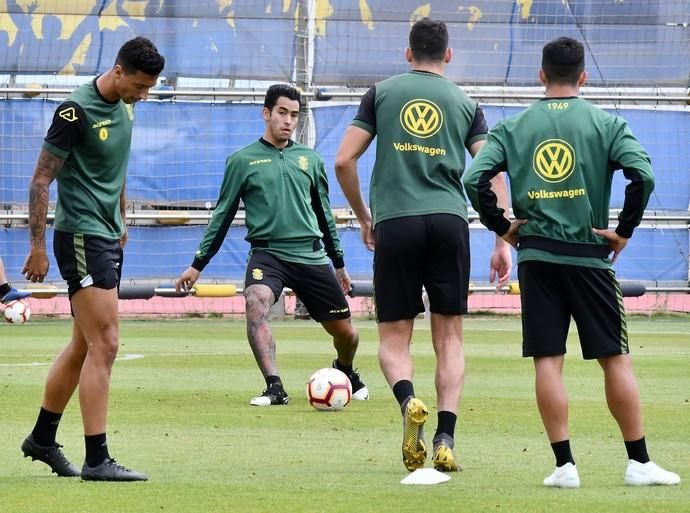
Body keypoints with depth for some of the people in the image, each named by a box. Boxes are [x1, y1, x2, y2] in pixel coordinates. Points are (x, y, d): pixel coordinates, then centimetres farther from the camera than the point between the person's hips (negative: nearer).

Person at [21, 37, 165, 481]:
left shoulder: (124, 108, 9)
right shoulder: (77, 111, -16)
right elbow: (42, 179, -14)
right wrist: (38, 247, -15)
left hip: (108, 239, 9)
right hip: (82, 239, -9)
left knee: (84, 346, 15)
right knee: (104, 345, -12)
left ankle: (43, 438, 28)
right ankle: (97, 460, -11)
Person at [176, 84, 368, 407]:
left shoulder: (310, 159, 12)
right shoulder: (242, 161, 4)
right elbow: (222, 215, 8)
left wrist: (339, 264, 24)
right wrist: (198, 265, 6)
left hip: (311, 255, 3)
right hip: (267, 252, -3)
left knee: (345, 333, 5)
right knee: (255, 306, -34)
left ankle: (346, 371, 40)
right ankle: (274, 388, -34)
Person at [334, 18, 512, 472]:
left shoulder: (382, 94, 10)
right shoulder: (465, 104, 12)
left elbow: (344, 161, 6)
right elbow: (492, 173, 4)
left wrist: (364, 218, 19)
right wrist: (503, 242, 6)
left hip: (395, 223, -1)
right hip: (449, 222, 1)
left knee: (394, 337, 7)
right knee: (449, 336, 8)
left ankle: (408, 400, -24)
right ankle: (445, 441, -3)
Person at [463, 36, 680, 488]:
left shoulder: (514, 128, 5)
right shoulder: (606, 124, -1)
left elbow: (475, 178, -5)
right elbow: (643, 175, -14)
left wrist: (502, 227, 6)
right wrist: (625, 230, -3)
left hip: (536, 256, 1)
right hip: (590, 255, -1)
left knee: (548, 360, 3)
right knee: (615, 358, 5)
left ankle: (565, 464, -2)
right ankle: (639, 462, 6)